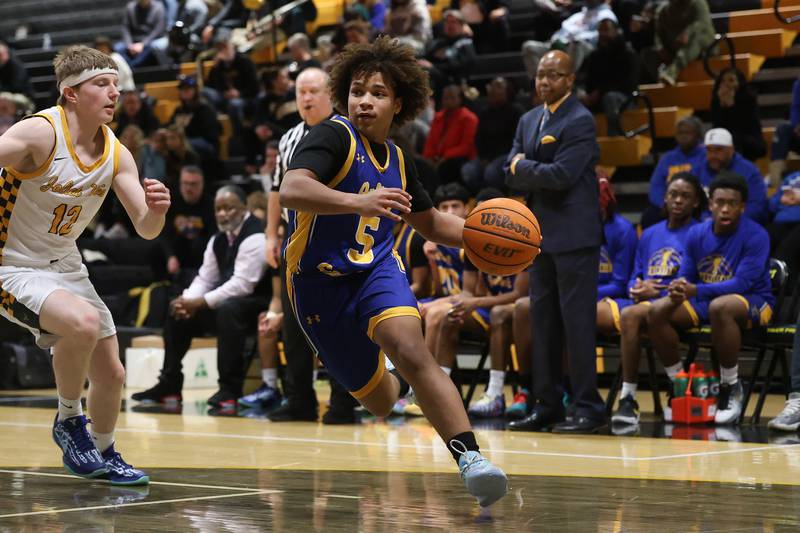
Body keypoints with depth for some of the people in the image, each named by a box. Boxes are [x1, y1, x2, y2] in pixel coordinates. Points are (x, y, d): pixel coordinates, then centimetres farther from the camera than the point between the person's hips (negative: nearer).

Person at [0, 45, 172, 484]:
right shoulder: (41, 133, -22)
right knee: (83, 321, -34)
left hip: (65, 267, 7)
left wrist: (155, 210, -23)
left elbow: (146, 230, -1)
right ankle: (68, 420, -9)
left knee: (111, 374, 11)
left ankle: (102, 456, 38)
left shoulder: (116, 155, -3)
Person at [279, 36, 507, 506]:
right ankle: (399, 381, 50)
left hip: (377, 271, 3)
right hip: (320, 284, -3)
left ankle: (470, 458, -42)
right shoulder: (334, 137, -12)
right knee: (380, 402, 10)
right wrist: (359, 203, -46)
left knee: (410, 348, -31)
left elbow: (431, 223, 26)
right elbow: (291, 191, -31)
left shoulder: (396, 160, 10)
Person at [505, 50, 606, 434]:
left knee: (577, 321, -7)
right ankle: (546, 406, 15)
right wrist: (541, 174, -10)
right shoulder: (528, 121, 15)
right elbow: (511, 176, 8)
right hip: (540, 234, 8)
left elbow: (562, 175, -19)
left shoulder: (580, 121, -9)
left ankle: (589, 408, -4)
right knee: (543, 321, 9)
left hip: (573, 235, -8)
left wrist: (524, 166, -5)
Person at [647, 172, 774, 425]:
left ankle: (731, 387, -24)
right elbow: (686, 277, 5)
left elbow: (742, 283, -24)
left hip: (753, 302, -6)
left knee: (720, 306, -40)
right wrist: (678, 290, -21)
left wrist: (696, 290, -34)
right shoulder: (697, 234, 1)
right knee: (657, 311, -16)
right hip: (705, 300, 6)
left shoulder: (756, 236, -16)